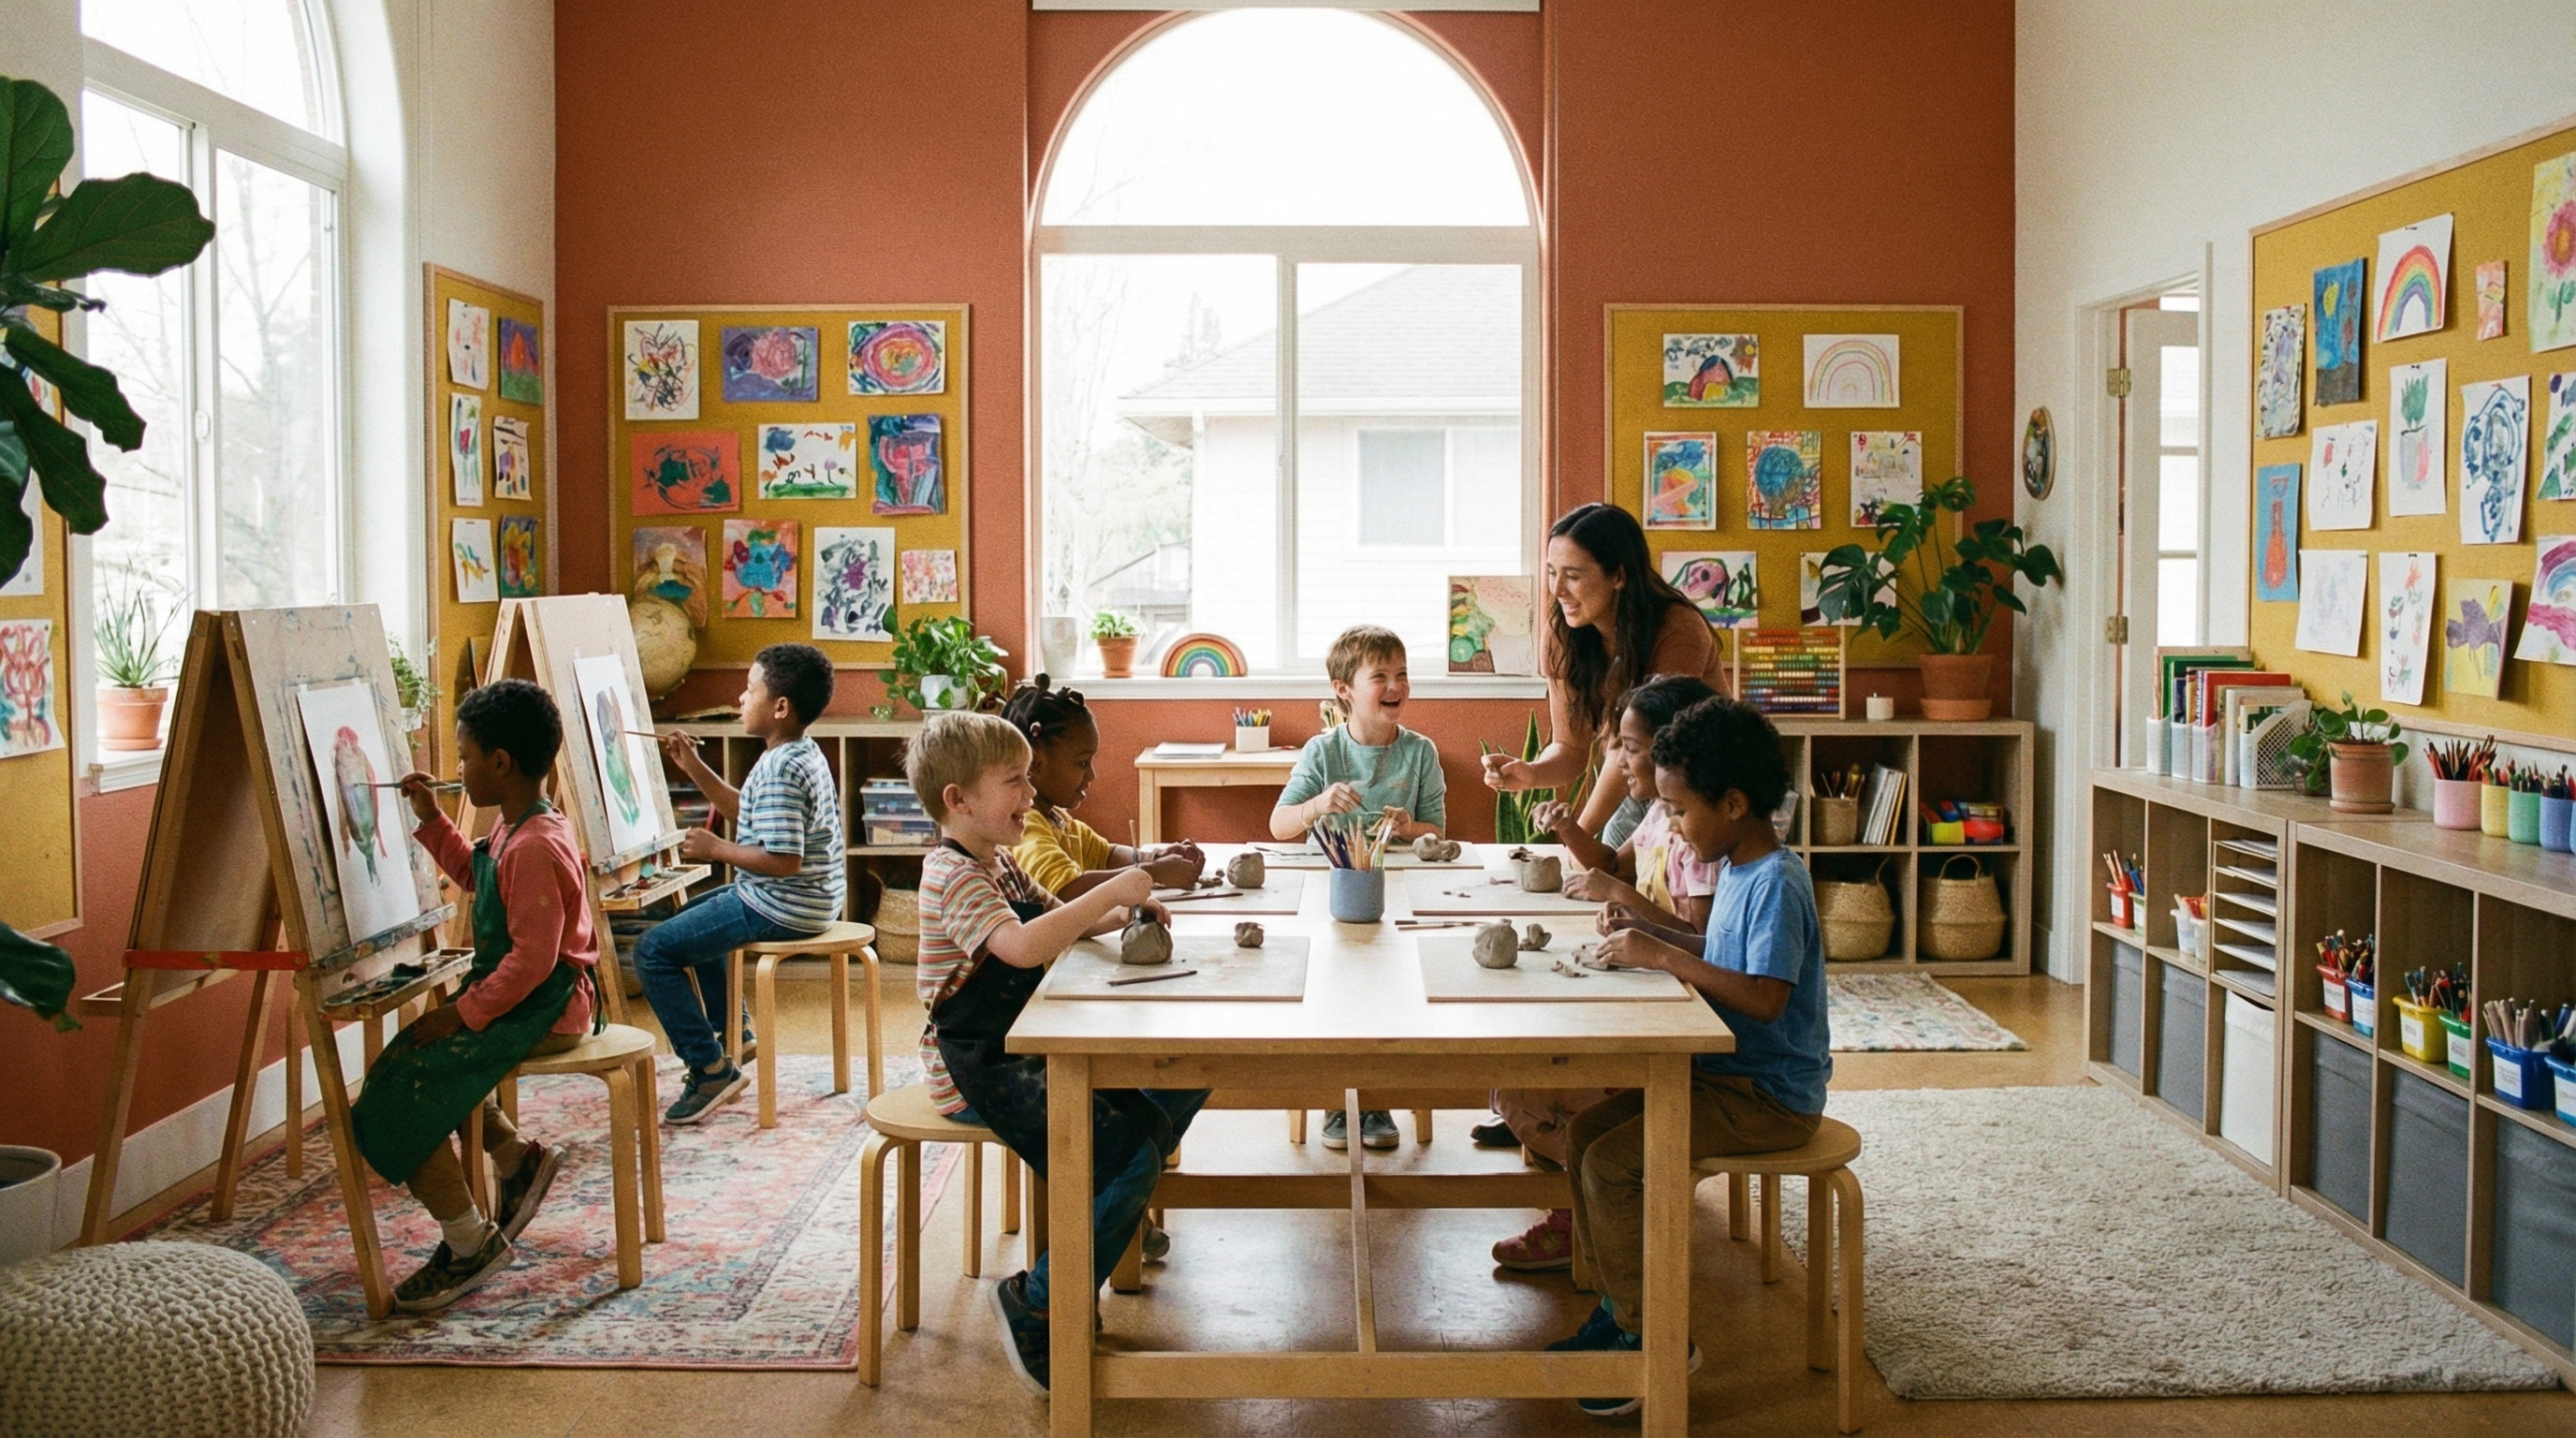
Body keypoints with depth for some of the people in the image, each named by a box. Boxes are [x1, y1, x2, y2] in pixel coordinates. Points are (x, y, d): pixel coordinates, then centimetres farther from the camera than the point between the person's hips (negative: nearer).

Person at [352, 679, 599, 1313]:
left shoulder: (533, 848, -23)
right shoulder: (514, 831, 10)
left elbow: (532, 957, -27)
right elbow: (473, 875, 32)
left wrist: (464, 1013, -22)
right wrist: (431, 821, 22)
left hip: (541, 1006, -11)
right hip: (520, 999, 11)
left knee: (401, 1084, -15)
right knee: (415, 1060, 20)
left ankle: (471, 1242, -4)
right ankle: (517, 1158, 21)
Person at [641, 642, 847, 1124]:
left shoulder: (781, 770, -24)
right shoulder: (802, 755, 9)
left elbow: (783, 860, -29)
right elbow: (746, 812, 21)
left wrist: (715, 849, -17)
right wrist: (693, 767, 15)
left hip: (779, 910, -11)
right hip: (808, 901, 11)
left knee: (653, 950, -8)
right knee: (691, 917, 32)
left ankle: (711, 1069, -7)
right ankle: (735, 1032, 36)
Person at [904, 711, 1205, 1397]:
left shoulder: (996, 864, 14)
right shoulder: (954, 875, -18)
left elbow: (1058, 919, 23)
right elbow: (1021, 945, -35)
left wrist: (1122, 914, 2)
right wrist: (1111, 890, -31)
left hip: (1026, 1053, 10)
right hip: (977, 1075, -10)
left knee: (1181, 1083, 5)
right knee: (1134, 1155, -21)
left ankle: (1111, 1215, 16)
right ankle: (1034, 1307, -8)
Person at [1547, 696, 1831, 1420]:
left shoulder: (1776, 884, -21)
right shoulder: (1738, 868, 9)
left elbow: (1766, 995, -32)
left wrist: (1666, 957, -29)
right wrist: (1649, 930, 8)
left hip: (1770, 1095, -10)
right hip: (1725, 1073, 10)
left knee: (1613, 1161, -20)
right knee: (1585, 1133, 4)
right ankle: (1618, 1307, 15)